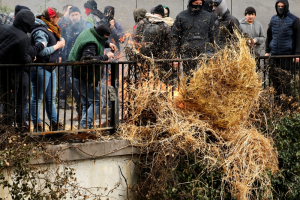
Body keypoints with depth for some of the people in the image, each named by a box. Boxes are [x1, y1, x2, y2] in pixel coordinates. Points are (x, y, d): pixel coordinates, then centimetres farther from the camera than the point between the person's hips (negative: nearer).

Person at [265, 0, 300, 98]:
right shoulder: (273, 19, 12)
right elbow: (269, 36, 20)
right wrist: (267, 51, 15)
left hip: (287, 54, -5)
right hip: (274, 54, 5)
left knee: (285, 77, -3)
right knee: (274, 76, 4)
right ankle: (277, 96, 14)